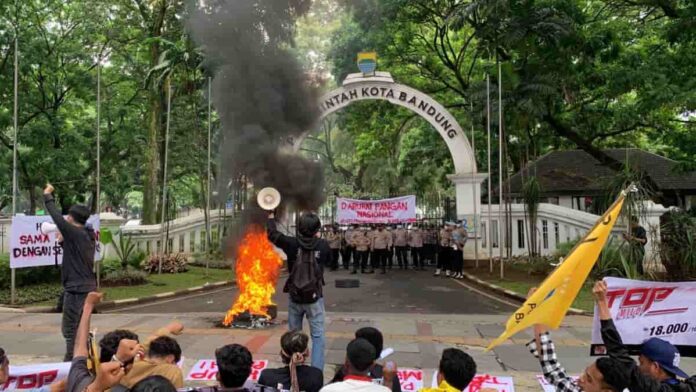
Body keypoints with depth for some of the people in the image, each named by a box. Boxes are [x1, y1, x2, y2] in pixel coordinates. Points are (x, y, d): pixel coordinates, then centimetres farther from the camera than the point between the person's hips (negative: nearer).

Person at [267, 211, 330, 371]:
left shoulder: (292, 243, -10)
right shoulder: (323, 245, -10)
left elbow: (272, 234, 7)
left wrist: (271, 215, 22)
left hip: (294, 298, 2)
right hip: (315, 298, -2)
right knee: (317, 336, 3)